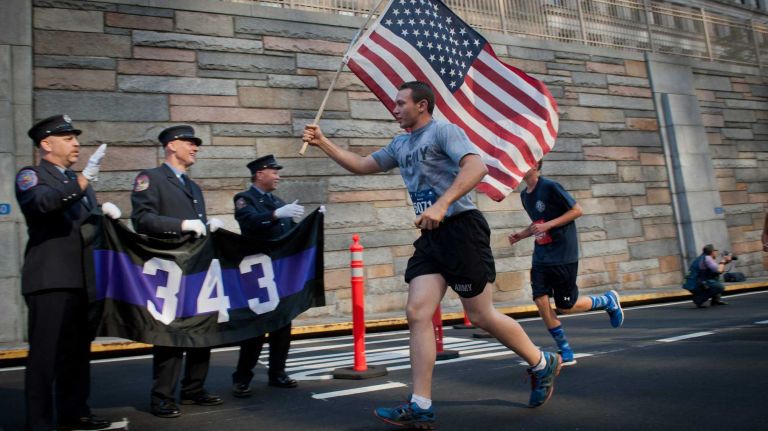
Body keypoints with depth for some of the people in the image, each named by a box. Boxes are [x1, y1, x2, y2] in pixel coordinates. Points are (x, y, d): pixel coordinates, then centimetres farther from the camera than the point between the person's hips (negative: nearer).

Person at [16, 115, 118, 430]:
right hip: (50, 280, -7)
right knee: (45, 352, -5)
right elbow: (43, 203, -24)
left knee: (77, 350, 14)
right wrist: (84, 179, -34)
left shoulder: (78, 181, 20)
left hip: (81, 279, 7)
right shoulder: (30, 176, -2)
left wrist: (105, 211, -1)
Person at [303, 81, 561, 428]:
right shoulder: (400, 145, 19)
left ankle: (543, 364, 24)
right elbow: (362, 166, 25)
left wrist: (442, 204, -32)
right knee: (417, 314, -5)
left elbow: (477, 166, -21)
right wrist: (322, 142, 15)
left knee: (480, 316, 0)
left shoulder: (442, 130, -6)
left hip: (461, 228, -7)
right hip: (431, 237, 8)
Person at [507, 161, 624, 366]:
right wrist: (521, 235, 6)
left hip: (563, 256, -7)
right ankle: (566, 353, 5)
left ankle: (608, 300, 29)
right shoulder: (524, 195, 9)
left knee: (566, 306, 1)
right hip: (541, 256, 7)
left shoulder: (550, 187, -15)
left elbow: (577, 210, -14)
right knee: (540, 301, -7)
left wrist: (548, 225, -21)